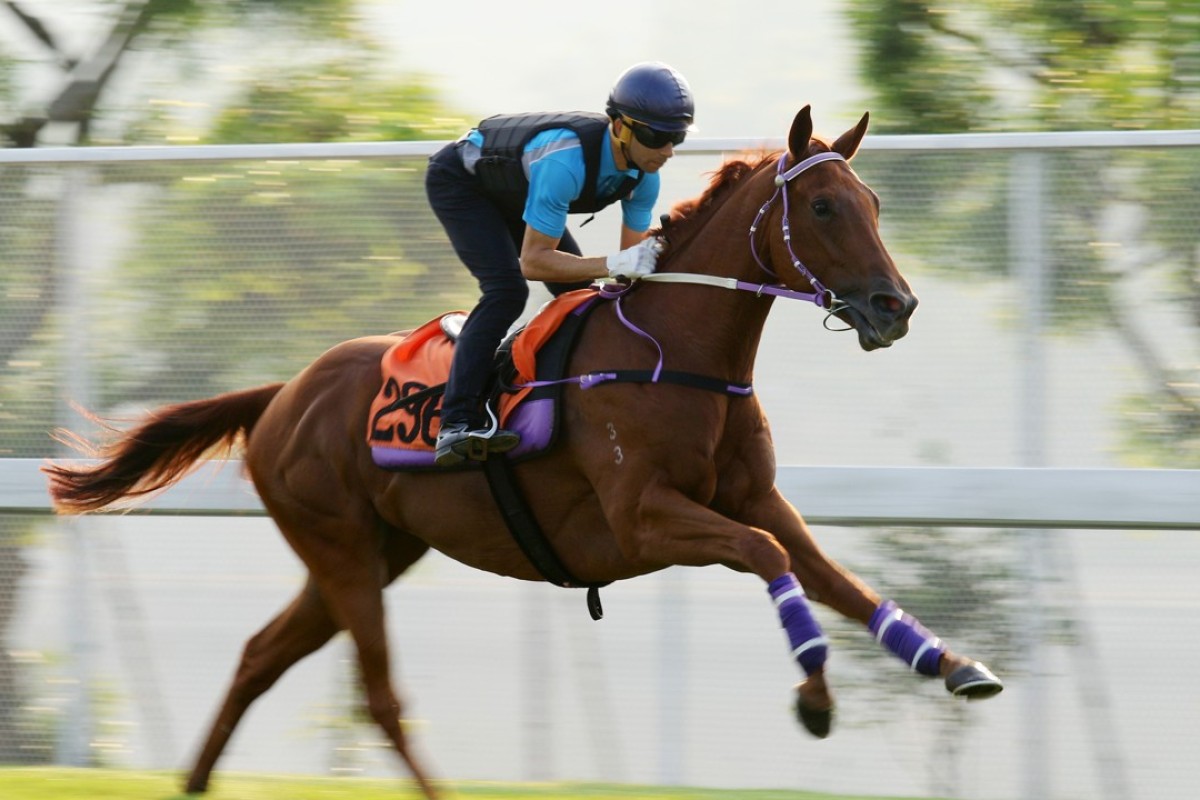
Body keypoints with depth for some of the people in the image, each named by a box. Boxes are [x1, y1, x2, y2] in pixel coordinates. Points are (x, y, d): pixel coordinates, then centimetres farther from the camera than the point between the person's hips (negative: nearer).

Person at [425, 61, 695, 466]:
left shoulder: (644, 173, -18)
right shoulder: (567, 159, -43)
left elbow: (634, 253, -6)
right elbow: (533, 261, -40)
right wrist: (615, 265, -48)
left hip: (512, 190, 9)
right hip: (459, 179, -9)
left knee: (579, 294, 2)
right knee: (506, 289, -27)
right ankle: (456, 424, -31)